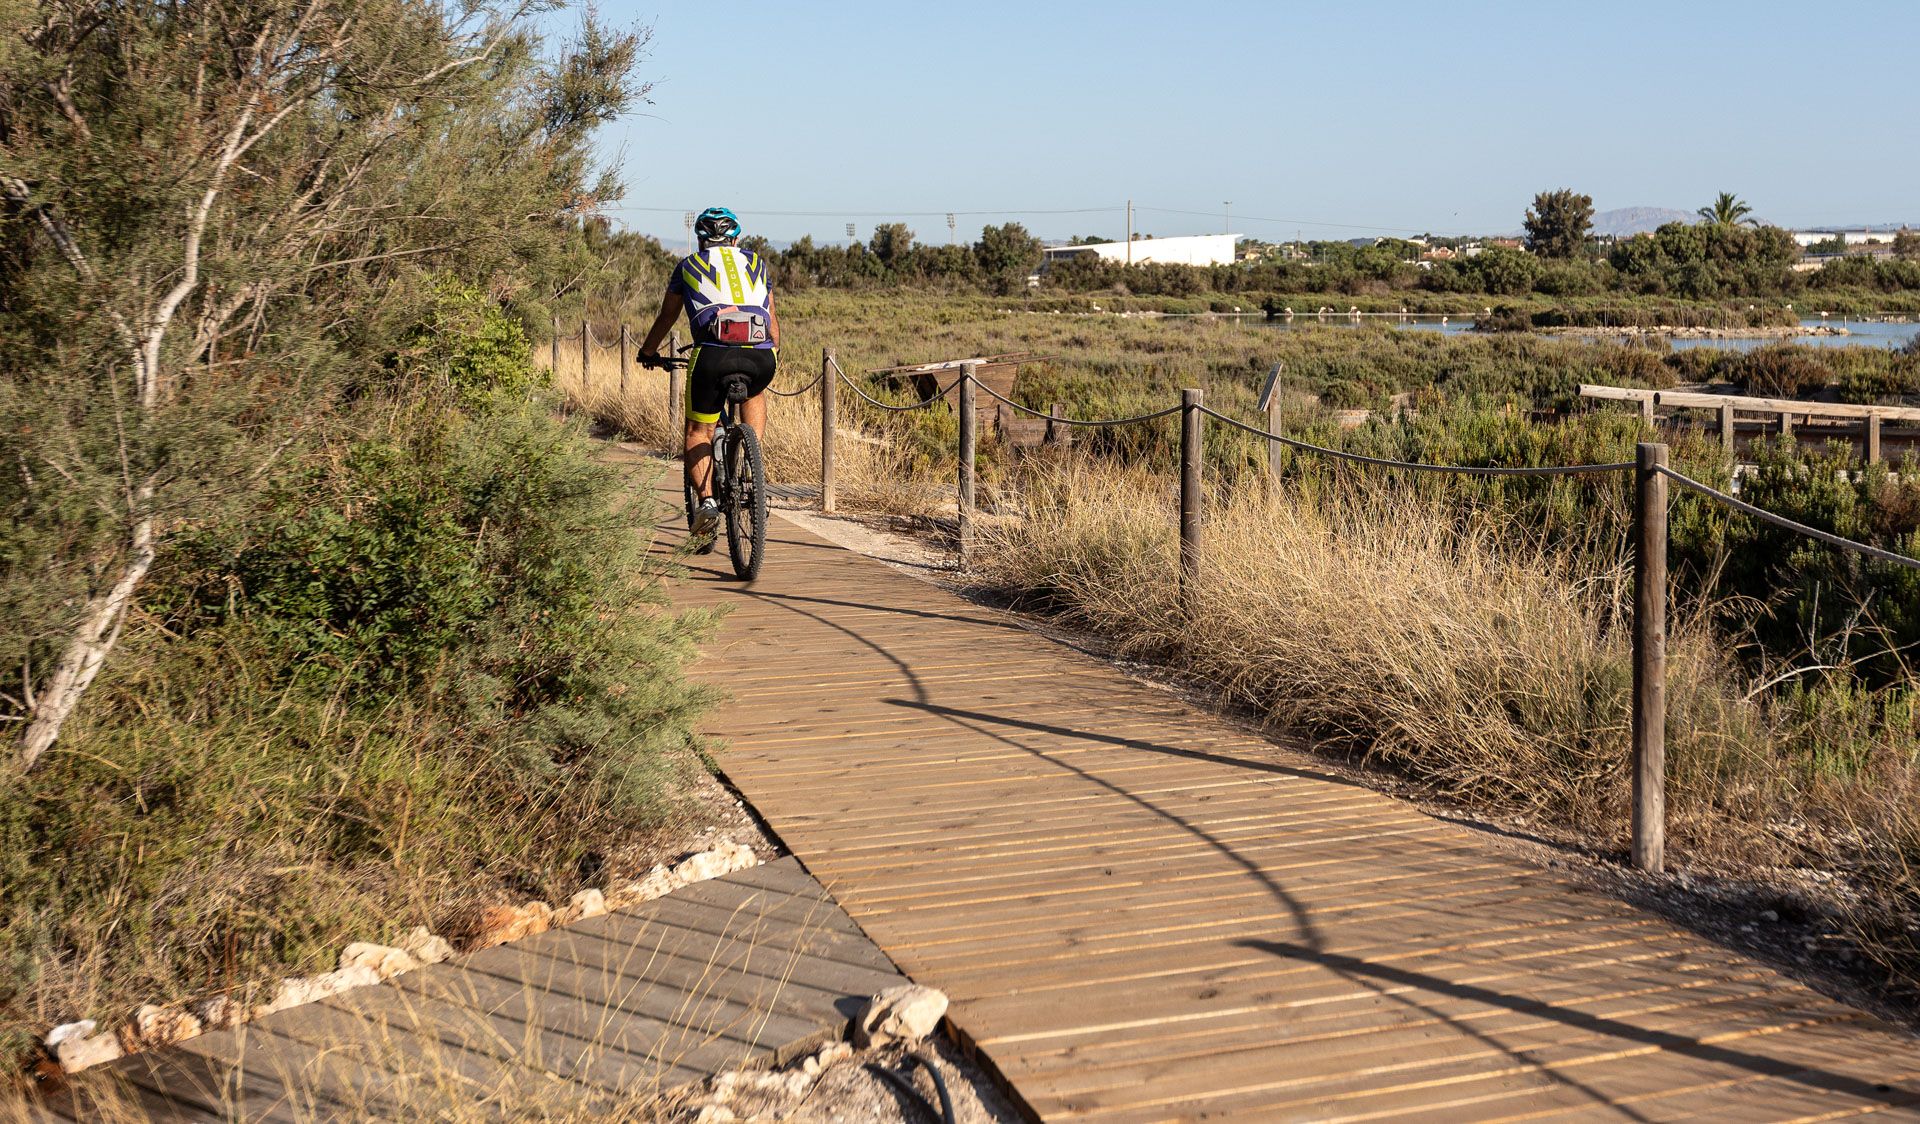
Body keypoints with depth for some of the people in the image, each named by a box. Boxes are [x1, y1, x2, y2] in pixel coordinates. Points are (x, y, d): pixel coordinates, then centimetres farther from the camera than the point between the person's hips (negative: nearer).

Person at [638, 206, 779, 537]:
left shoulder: (688, 265, 23)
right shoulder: (756, 263, 27)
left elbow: (667, 317, 33)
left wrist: (647, 352, 49)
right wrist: (776, 351, 53)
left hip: (713, 355, -2)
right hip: (761, 358, 2)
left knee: (698, 432, 16)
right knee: (755, 394, 36)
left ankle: (706, 500, -4)